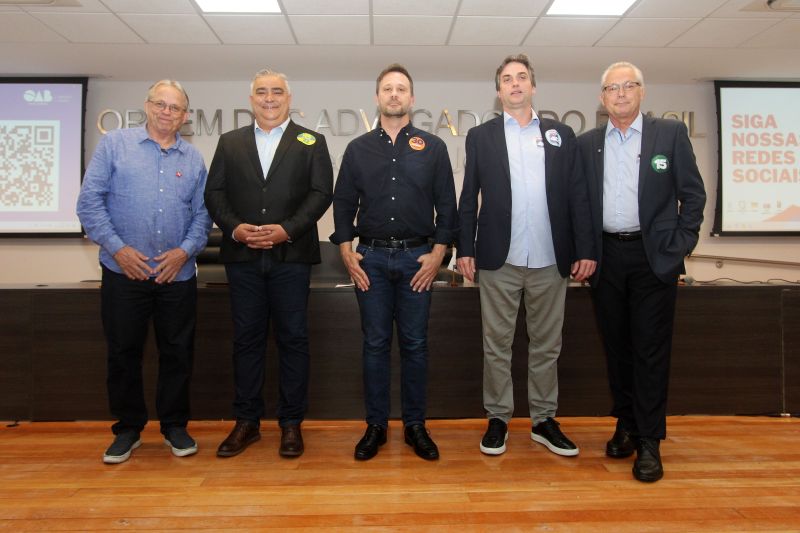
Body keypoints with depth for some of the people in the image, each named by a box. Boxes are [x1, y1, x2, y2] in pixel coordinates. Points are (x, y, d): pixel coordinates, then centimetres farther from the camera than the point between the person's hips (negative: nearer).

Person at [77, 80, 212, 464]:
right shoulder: (114, 145, 3)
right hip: (124, 272, -1)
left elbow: (202, 214, 7)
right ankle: (127, 429, 25)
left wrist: (185, 250, -9)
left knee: (178, 354, 8)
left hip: (178, 275, 2)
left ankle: (175, 427, 24)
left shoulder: (193, 159, 10)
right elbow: (89, 202, -2)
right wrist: (118, 248, -11)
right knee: (123, 353, 8)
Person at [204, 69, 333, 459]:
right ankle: (246, 421, 20)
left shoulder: (311, 143, 8)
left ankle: (291, 423, 15)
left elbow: (321, 193, -2)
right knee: (246, 338, 8)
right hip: (242, 256, 2)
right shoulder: (230, 142, 15)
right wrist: (234, 228, -9)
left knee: (293, 339, 3)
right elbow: (214, 193, 9)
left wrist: (287, 229, -14)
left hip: (291, 255, -2)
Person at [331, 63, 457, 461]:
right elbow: (343, 203, 8)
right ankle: (376, 425, 18)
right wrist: (347, 252, -1)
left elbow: (446, 205, 3)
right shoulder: (358, 149, 9)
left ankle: (415, 425, 19)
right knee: (375, 344, 6)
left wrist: (438, 254, -4)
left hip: (418, 257, -1)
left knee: (415, 344, 5)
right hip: (371, 257, 1)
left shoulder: (433, 147, 5)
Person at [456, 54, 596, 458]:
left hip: (550, 260, 2)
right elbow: (468, 198, 4)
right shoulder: (480, 136, 8)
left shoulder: (561, 135, 11)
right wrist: (465, 249, -3)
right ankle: (497, 419, 20)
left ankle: (544, 420, 24)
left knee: (546, 345, 10)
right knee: (497, 344, 6)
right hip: (498, 260, -1)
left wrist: (585, 250, 0)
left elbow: (577, 196, 6)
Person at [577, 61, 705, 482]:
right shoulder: (587, 143, 9)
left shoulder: (670, 133, 4)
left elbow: (693, 194, 3)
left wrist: (680, 246, -5)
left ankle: (649, 440, 10)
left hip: (654, 256, -2)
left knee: (651, 349, 0)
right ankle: (625, 426, 24)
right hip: (605, 256, 2)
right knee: (616, 346, 9)